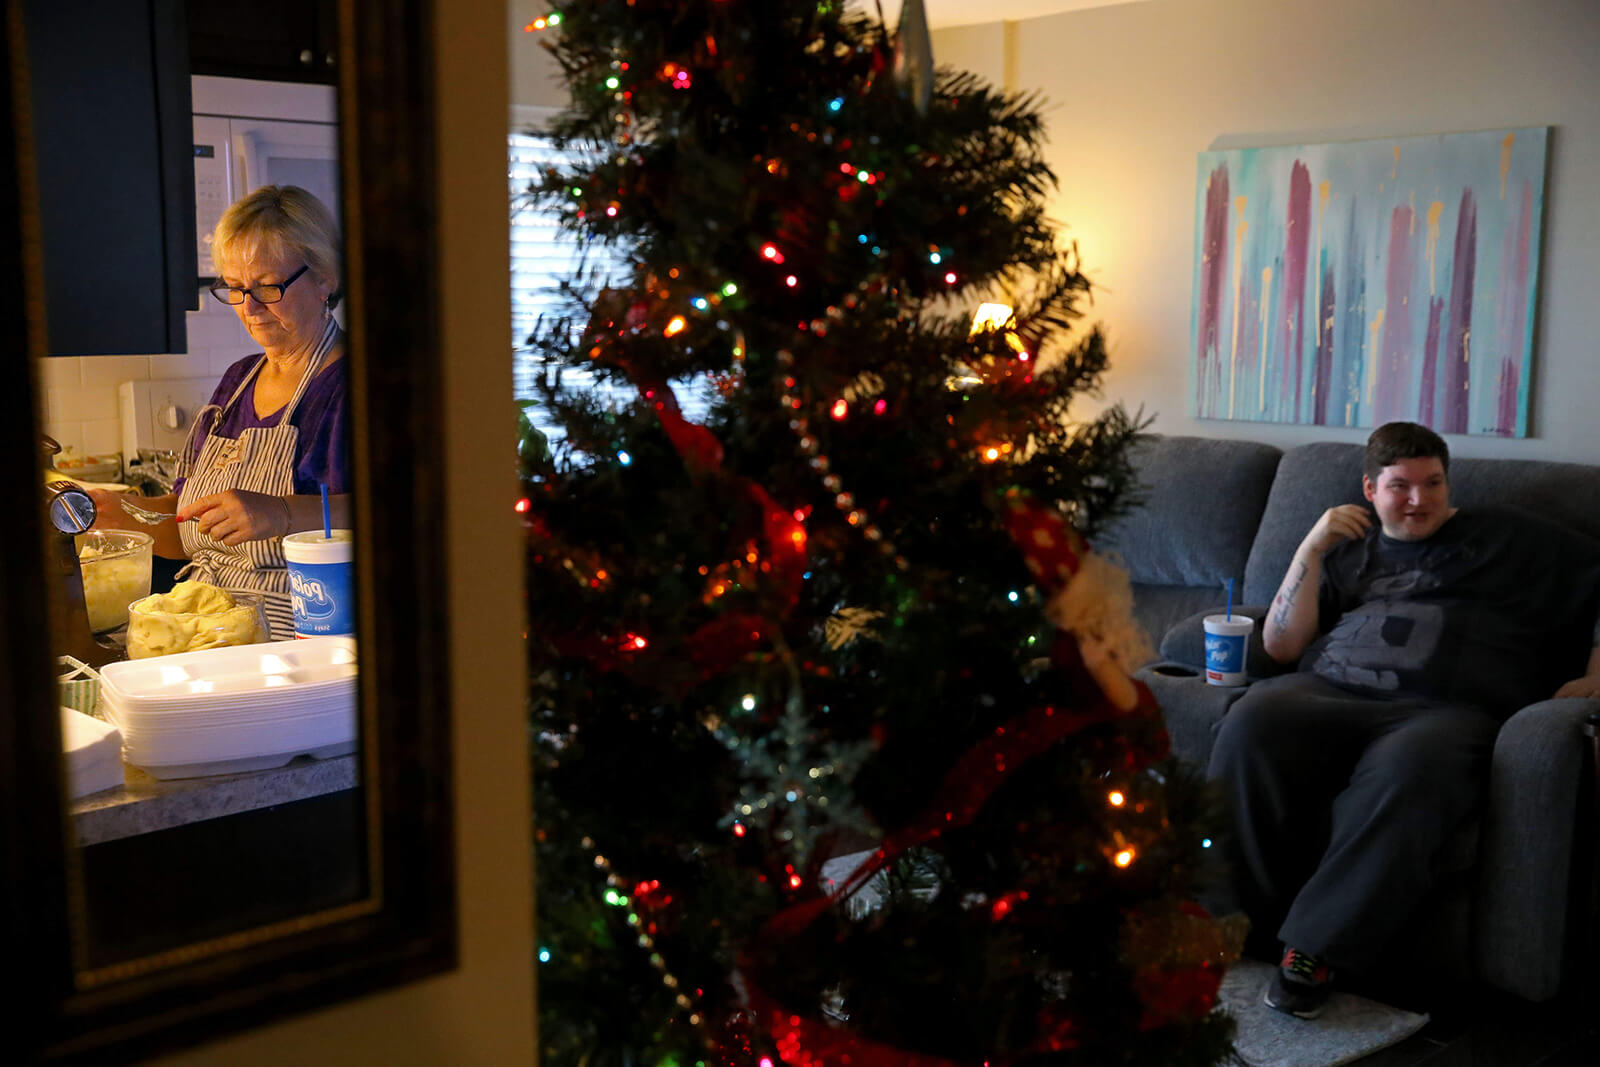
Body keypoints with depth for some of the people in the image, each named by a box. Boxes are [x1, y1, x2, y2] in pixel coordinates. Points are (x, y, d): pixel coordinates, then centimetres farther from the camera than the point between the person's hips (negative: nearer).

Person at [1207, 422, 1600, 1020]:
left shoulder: (1508, 539, 23)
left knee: (1406, 768, -41)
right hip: (1328, 694, 3)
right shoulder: (1348, 550, 29)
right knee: (1252, 720, -33)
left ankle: (1317, 949, -34)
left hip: (1445, 709, -2)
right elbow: (1280, 646, 19)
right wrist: (1311, 549, 9)